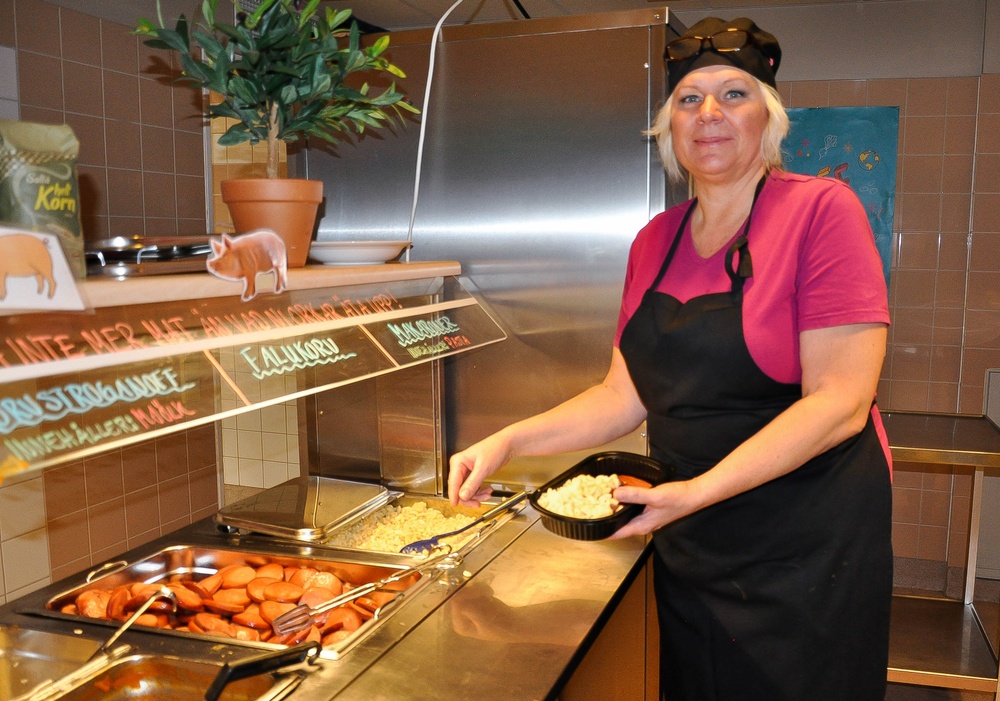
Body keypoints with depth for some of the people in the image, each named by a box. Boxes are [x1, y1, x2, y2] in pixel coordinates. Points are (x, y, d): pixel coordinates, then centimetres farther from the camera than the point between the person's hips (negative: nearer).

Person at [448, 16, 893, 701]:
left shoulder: (820, 208, -12)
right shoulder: (655, 242, 5)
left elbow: (840, 402, -20)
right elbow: (625, 396, 7)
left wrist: (699, 491, -28)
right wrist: (507, 441, -3)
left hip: (806, 547, -5)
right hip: (687, 544, 5)